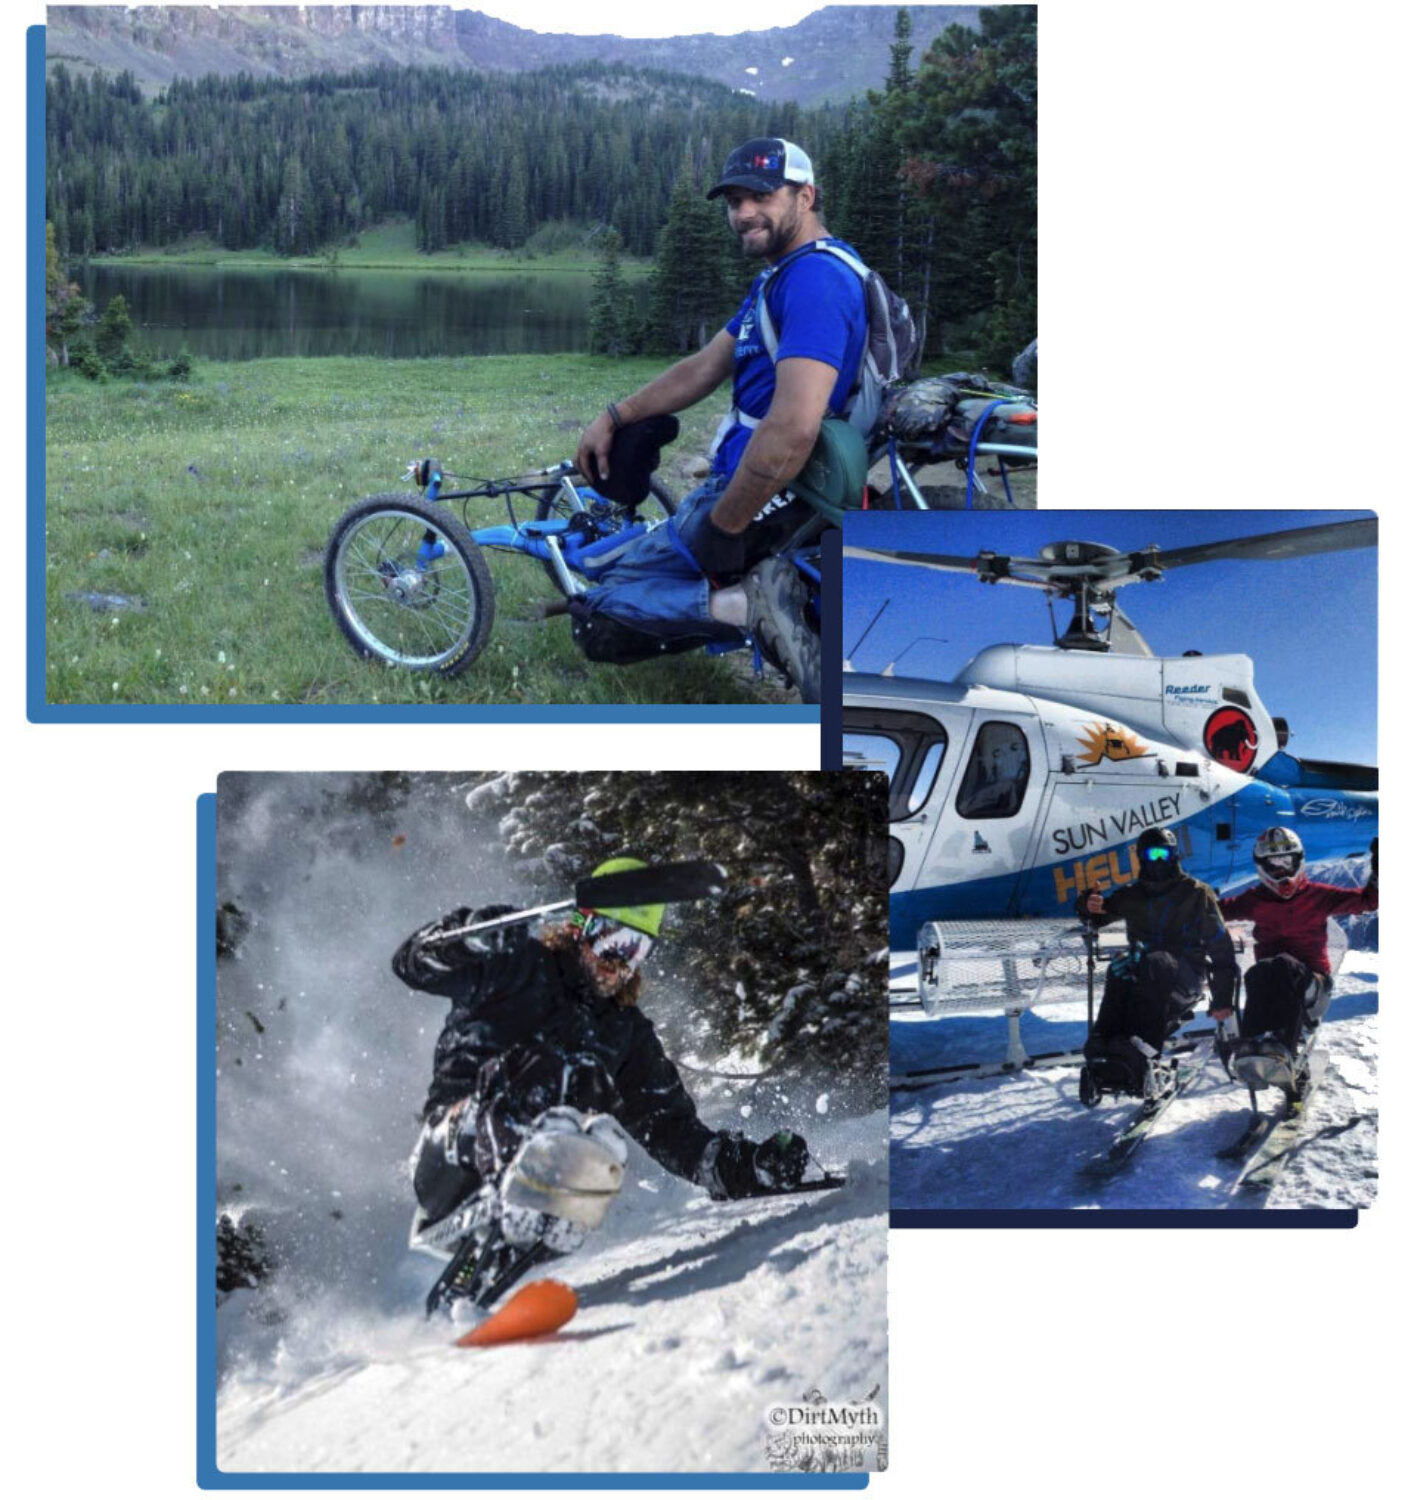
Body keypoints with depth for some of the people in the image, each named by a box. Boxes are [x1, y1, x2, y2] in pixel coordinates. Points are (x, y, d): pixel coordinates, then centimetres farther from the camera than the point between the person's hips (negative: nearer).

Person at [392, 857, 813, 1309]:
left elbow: (673, 1131, 22)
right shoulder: (518, 971, 10)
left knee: (604, 1140, -31)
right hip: (454, 1149, -3)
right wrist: (472, 936, -19)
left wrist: (748, 1167, 7)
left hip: (550, 1164, 3)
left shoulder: (626, 1031, 24)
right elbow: (413, 962, 2)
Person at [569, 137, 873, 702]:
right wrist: (614, 417, 14)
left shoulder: (814, 278, -22)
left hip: (768, 498, -11)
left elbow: (794, 428, -32)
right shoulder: (777, 276, 14)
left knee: (597, 613, -5)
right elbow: (706, 367, 21)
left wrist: (723, 525, -24)